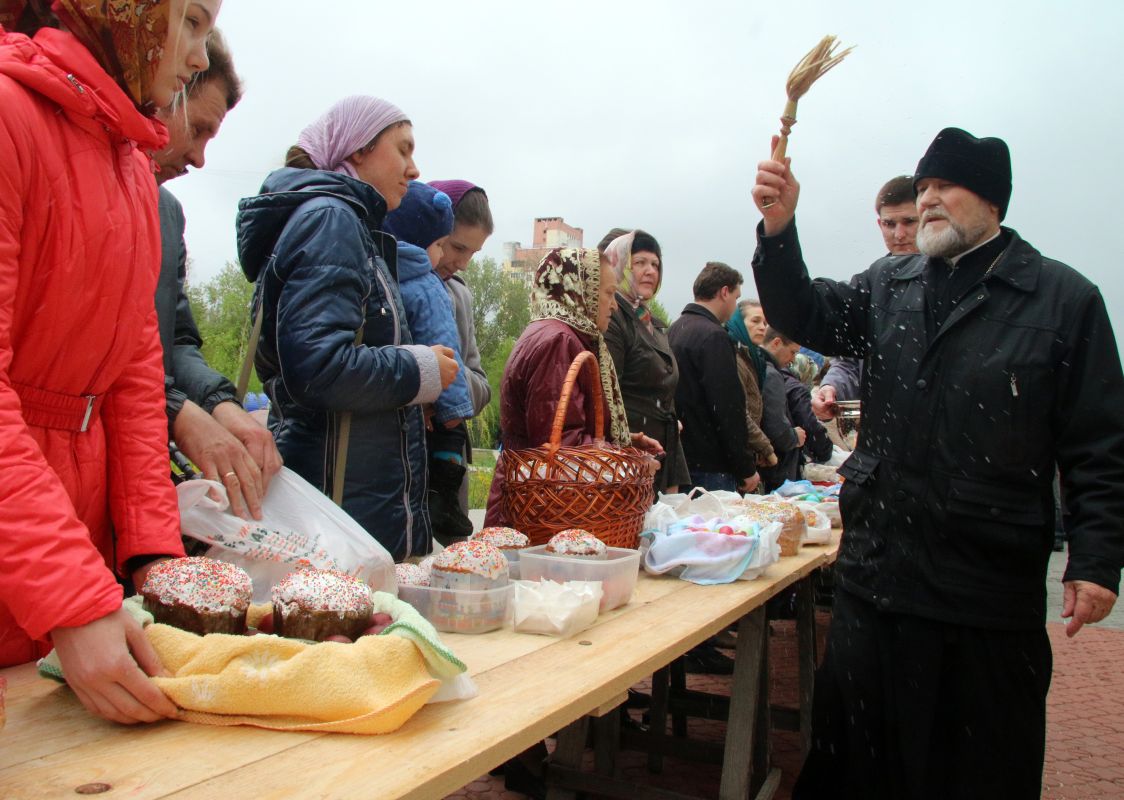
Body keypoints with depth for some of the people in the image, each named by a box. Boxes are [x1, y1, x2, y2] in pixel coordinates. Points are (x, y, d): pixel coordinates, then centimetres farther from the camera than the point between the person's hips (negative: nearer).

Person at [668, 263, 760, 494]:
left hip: (679, 460, 9)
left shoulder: (674, 330, 13)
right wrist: (747, 468, -10)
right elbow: (728, 409, -17)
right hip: (710, 466, -9)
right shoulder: (714, 337, -14)